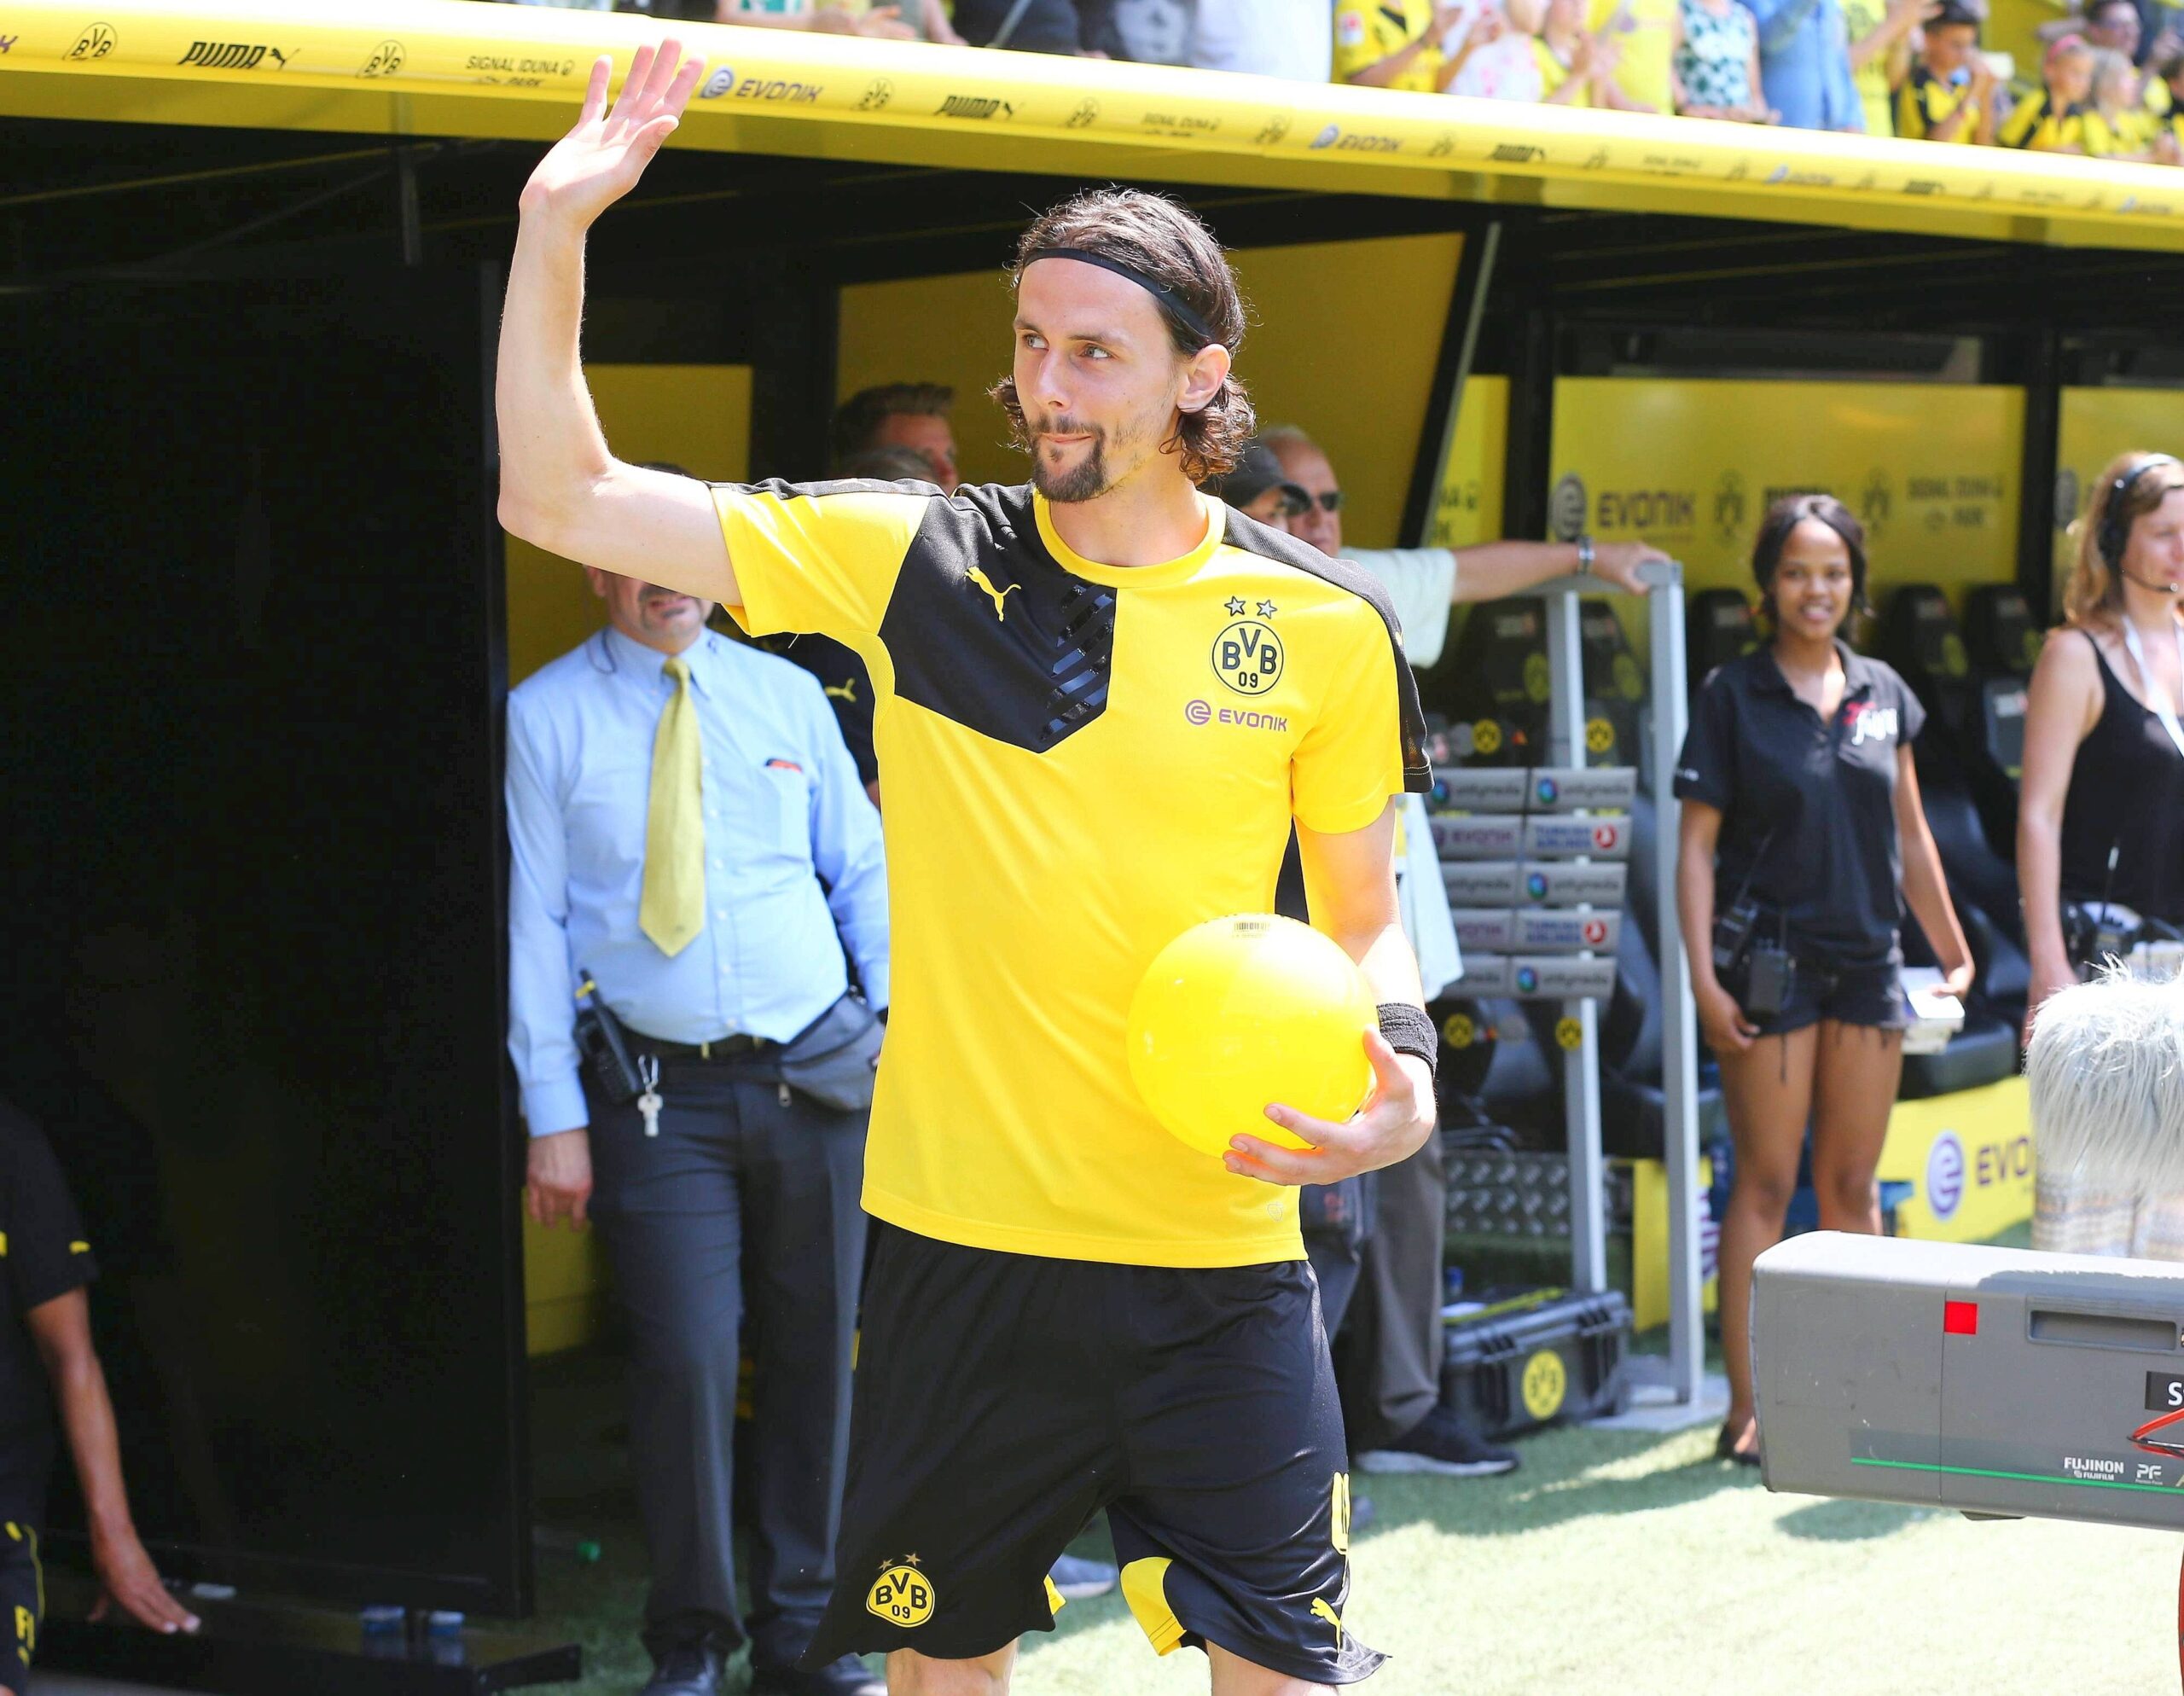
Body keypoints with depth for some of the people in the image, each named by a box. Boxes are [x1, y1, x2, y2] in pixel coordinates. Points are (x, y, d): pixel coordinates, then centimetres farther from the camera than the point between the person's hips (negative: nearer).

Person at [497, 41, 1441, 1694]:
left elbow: (1366, 920, 10)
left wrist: (1400, 1076, -10)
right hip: (962, 1234, 1)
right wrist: (555, 229, -10)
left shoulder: (1324, 626, -1)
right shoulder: (914, 561, 0)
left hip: (1218, 1254, -1)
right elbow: (560, 499, -1)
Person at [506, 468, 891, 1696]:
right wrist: (556, 1118, -6)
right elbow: (533, 922, -1)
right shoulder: (547, 717, 0)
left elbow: (865, 871, 13)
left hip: (820, 1076, 3)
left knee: (818, 1357, 8)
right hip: (663, 1094, -3)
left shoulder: (786, 696, 8)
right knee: (688, 1363, -9)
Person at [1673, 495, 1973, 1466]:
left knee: (1852, 1185, 9)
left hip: (1868, 963, 4)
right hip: (1771, 964, -4)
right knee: (1766, 1183, -2)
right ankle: (1748, 1411, 1)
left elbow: (1910, 838, 17)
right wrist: (1702, 977, -11)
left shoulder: (1883, 694, 10)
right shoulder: (1732, 696, -2)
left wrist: (1954, 951, 16)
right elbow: (1697, 845, -4)